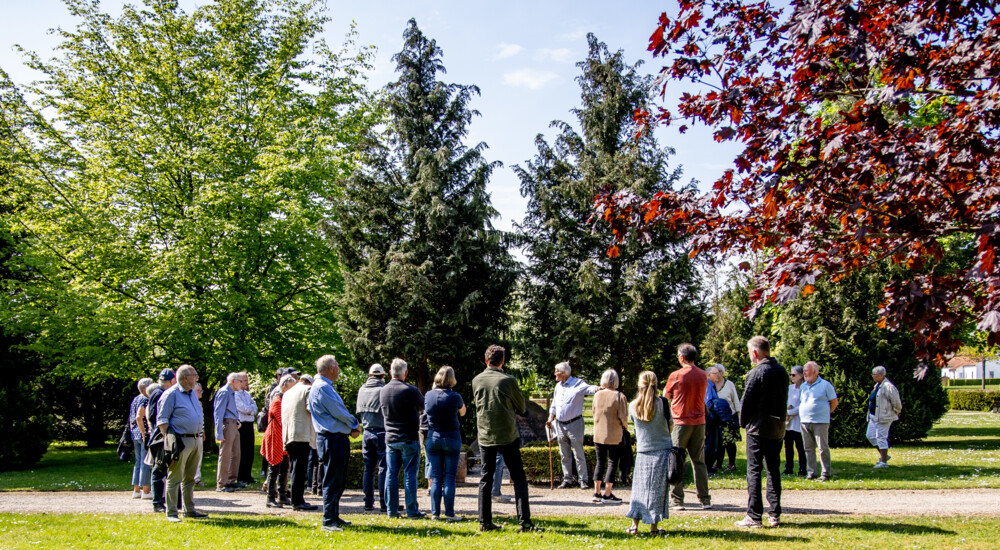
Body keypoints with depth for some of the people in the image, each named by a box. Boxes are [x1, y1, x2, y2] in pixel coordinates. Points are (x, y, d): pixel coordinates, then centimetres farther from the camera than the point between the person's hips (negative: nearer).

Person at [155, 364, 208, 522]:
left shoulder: (193, 393, 17)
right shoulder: (171, 394, -8)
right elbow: (162, 419, -11)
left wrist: (201, 432, 19)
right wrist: (169, 439, -18)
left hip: (196, 441, 8)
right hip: (181, 441, -8)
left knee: (190, 478, 14)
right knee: (174, 478, -4)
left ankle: (189, 510, 21)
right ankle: (171, 513, -1)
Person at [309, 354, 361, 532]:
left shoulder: (327, 387, 17)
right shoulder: (322, 388, -16)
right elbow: (339, 413, -18)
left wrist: (351, 428, 3)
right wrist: (355, 424, -2)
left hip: (339, 438, 11)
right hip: (331, 439, -11)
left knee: (339, 482, 17)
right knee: (332, 482, -6)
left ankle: (334, 516, 26)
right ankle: (328, 521, -2)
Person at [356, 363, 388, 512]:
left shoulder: (362, 390, 7)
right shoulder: (383, 389, -10)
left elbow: (359, 411, 15)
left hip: (367, 432, 5)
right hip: (381, 432, -5)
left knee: (369, 468, 9)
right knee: (383, 468, -2)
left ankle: (368, 502, 10)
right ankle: (384, 502, -4)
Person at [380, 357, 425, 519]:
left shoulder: (383, 391, 2)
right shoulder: (411, 391, -15)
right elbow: (423, 406, 1)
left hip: (390, 438, 5)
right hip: (409, 439, -5)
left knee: (391, 474, 9)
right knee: (410, 475, 0)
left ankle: (391, 510, 12)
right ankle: (412, 510, 2)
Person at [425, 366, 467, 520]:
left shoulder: (428, 395, -4)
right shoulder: (455, 397, -12)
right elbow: (463, 413, 8)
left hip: (433, 438, 3)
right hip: (451, 439, -3)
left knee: (436, 477, 8)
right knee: (450, 477, 2)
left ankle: (435, 512, 7)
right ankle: (449, 513, 0)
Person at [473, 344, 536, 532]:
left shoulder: (476, 381, 1)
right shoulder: (508, 381, -11)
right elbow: (522, 408, 1)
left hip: (485, 437, 3)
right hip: (508, 436, -3)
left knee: (486, 478, 12)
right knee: (519, 479, 4)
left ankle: (484, 522, 10)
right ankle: (524, 522, -2)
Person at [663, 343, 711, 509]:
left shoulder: (676, 375, -10)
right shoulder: (703, 376, 4)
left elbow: (666, 395, 3)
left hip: (680, 422, -4)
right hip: (699, 422, 4)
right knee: (699, 461, 9)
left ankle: (677, 499, 3)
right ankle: (705, 500, 7)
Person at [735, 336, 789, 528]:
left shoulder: (756, 373, -14)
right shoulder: (782, 372, 7)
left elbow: (747, 401, -11)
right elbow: (784, 399, 13)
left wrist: (743, 422, 4)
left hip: (758, 427, -6)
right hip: (778, 428, 6)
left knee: (754, 470, -2)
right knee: (774, 470, 12)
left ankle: (754, 516, -3)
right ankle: (775, 514, 12)